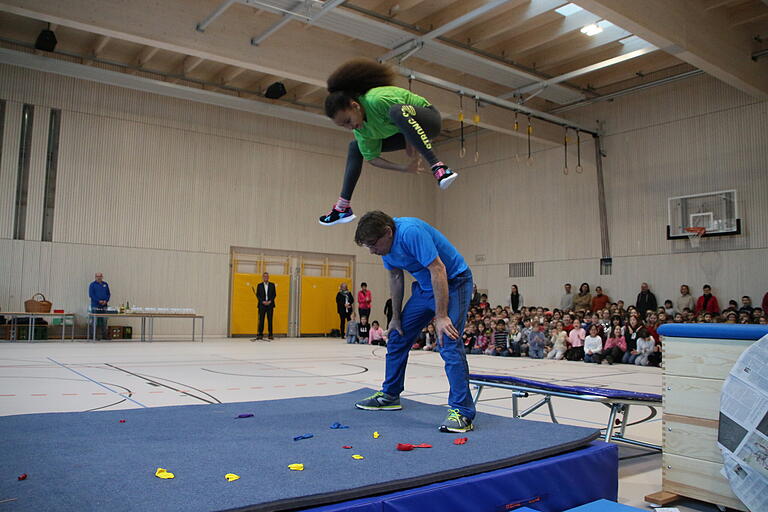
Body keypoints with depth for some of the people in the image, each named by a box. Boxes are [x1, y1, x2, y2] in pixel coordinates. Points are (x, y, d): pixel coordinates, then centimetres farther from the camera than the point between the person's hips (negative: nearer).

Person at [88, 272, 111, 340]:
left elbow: (108, 294, 12)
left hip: (104, 306, 4)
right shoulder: (92, 285, 1)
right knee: (96, 321, -2)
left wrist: (106, 300, -6)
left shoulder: (105, 284, 13)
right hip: (95, 306, -4)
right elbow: (91, 295, -7)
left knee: (104, 321, 5)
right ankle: (96, 335, 2)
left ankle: (104, 335, 10)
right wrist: (99, 301, -15)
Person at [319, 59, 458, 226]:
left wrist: (410, 144, -20)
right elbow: (372, 158, -5)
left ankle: (437, 166, -46)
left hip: (428, 120, -8)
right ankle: (343, 206, 7)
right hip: (406, 131, 8)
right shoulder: (360, 130, -9)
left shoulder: (378, 100, -31)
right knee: (355, 147, 6)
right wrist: (404, 168, -16)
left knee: (397, 112, -42)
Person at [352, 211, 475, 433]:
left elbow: (438, 270, -32)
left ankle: (462, 412, -14)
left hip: (453, 283, -9)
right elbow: (396, 277, 9)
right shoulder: (384, 243, -4)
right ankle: (389, 395, 26)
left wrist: (441, 316, -32)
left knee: (449, 344, -20)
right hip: (424, 287, 9)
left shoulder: (411, 232, -30)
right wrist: (396, 316, 11)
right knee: (398, 337, 11)